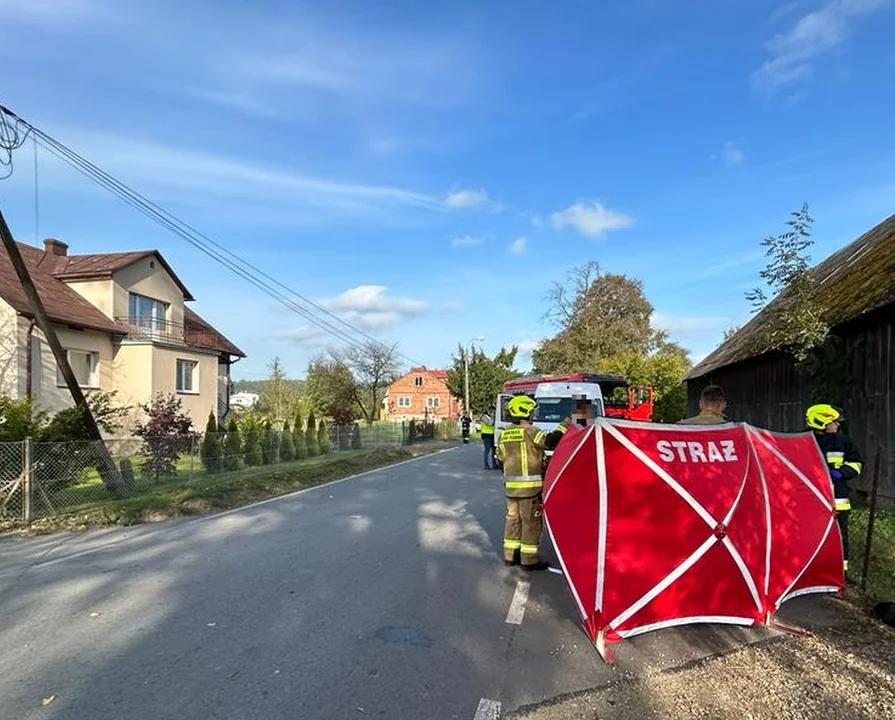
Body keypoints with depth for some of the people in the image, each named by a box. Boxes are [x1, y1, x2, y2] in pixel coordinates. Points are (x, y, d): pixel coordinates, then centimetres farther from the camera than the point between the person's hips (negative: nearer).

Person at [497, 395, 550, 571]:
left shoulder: (504, 434, 8)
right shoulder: (530, 431, -14)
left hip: (510, 485, 7)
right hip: (530, 485, -7)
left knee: (512, 519, 16)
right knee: (531, 522, 2)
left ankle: (510, 555, 24)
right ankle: (529, 560, 7)